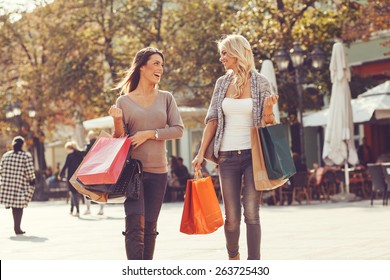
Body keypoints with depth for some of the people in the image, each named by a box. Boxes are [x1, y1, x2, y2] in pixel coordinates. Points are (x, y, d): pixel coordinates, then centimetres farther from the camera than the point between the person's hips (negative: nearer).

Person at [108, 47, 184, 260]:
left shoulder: (166, 98, 8)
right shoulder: (124, 101, 3)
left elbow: (178, 130, -1)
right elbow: (118, 139, 4)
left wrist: (150, 134, -12)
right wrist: (117, 121, -15)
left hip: (157, 170, 3)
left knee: (150, 226, 7)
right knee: (135, 223, -15)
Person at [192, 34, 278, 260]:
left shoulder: (260, 82, 0)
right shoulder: (222, 83, 9)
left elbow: (268, 123, 3)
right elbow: (212, 120, 9)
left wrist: (268, 109, -19)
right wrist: (201, 153, 2)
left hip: (253, 154, -3)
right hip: (227, 155, 3)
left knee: (252, 213, -9)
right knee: (232, 217, 3)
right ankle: (233, 256, 29)